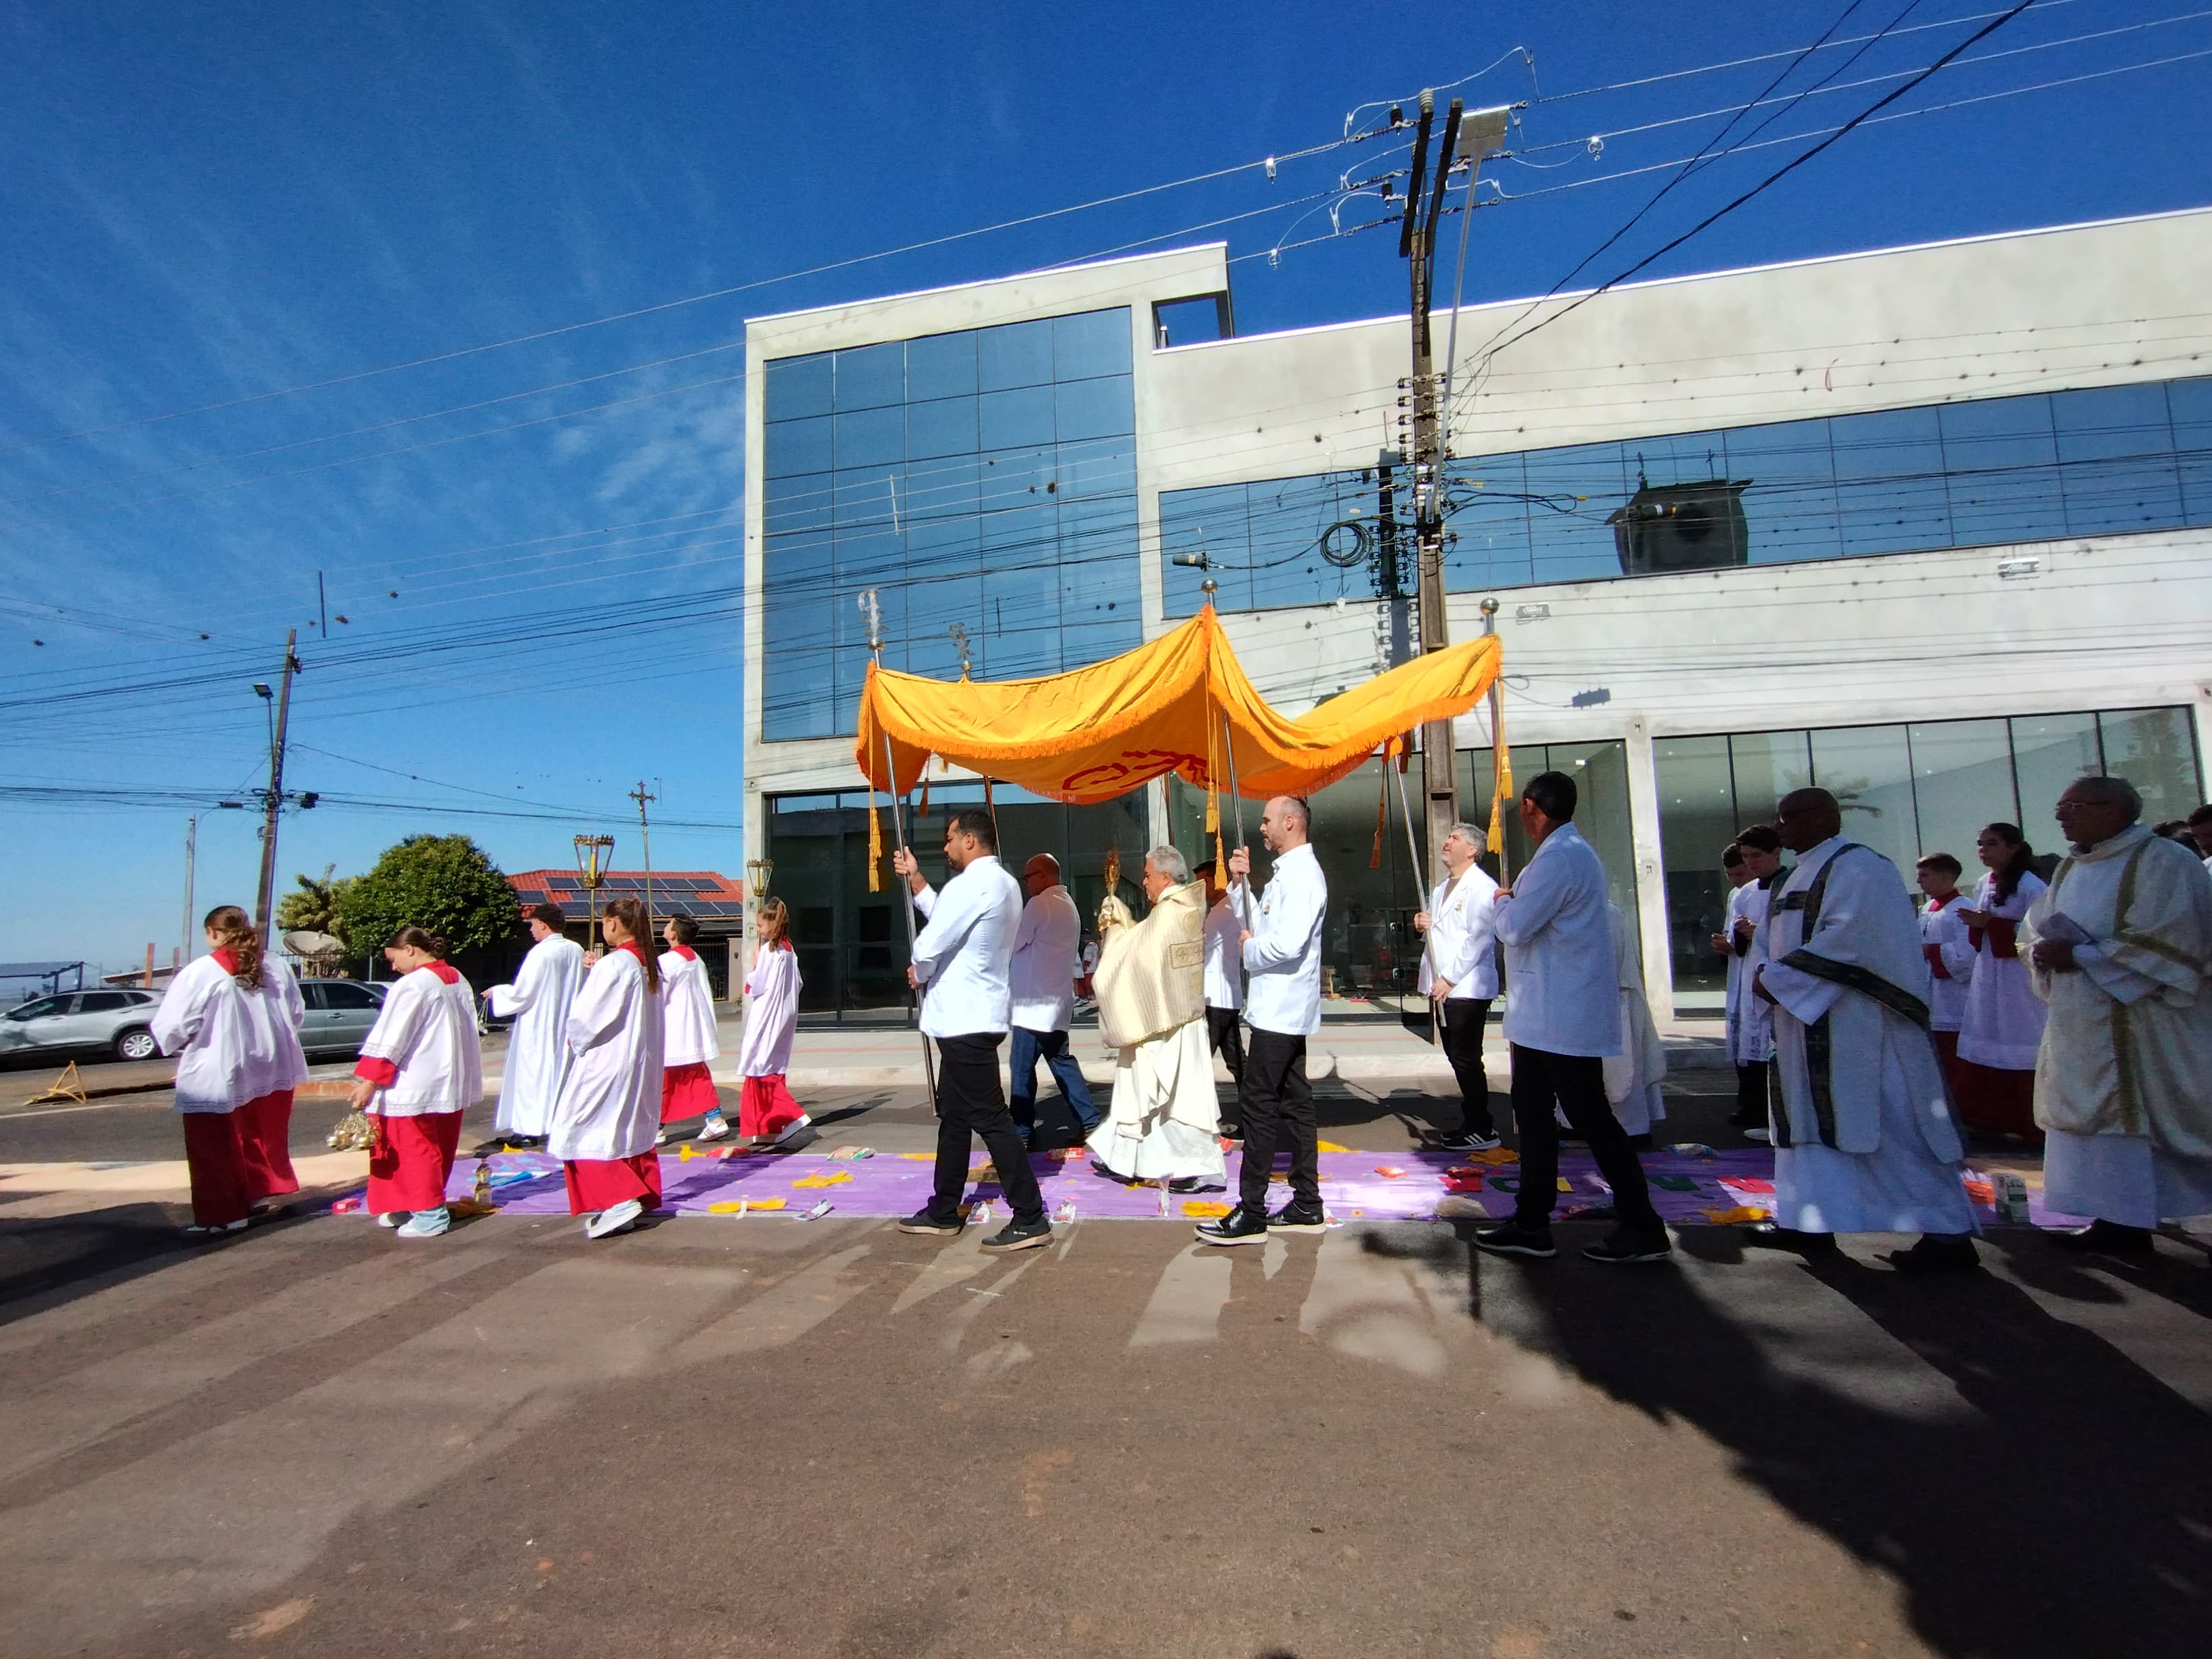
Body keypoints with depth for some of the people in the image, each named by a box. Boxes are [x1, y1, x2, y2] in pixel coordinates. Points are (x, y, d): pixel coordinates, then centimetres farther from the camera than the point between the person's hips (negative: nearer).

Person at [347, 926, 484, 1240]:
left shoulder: (412, 986, -16)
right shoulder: (458, 981, 9)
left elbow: (390, 1038, -18)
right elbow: (466, 1032, 16)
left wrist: (369, 1080, -15)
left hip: (416, 1086, -8)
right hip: (453, 1083, 8)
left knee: (416, 1147, 2)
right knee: (439, 1148, 15)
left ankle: (430, 1216, 6)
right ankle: (418, 1206, 28)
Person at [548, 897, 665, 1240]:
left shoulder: (612, 965, -18)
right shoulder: (649, 965, 6)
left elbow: (585, 1018, -17)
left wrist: (575, 1040, 4)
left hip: (607, 1062, -9)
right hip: (641, 1065, 9)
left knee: (583, 1134, 0)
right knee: (634, 1131, 16)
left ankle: (618, 1201, -6)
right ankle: (641, 1197, 21)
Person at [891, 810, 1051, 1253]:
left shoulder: (971, 884, -18)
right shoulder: (1003, 884, 15)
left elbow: (929, 947, -19)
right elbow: (946, 919, 22)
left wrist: (917, 972, 3)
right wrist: (914, 879, 22)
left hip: (965, 1020, -11)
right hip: (975, 1016, 11)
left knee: (988, 1118, -6)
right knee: (954, 1114, 17)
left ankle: (1030, 1219, 0)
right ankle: (943, 1213, 28)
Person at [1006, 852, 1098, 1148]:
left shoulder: (1040, 904, -13)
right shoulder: (1068, 905, 17)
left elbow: (1012, 944, -10)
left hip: (1036, 1002, -9)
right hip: (1057, 1001, 9)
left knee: (1022, 1067, -1)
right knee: (1061, 1061, 14)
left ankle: (1022, 1132, 5)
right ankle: (1089, 1122, 15)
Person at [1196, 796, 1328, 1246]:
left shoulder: (1302, 874, -16)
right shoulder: (1288, 871, 16)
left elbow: (1288, 944, -27)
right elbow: (1261, 923, 22)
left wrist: (1249, 948, -10)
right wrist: (1244, 882, 11)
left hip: (1280, 1010, -11)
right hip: (1285, 1009, 11)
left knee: (1257, 1104, -7)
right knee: (1294, 1103, 13)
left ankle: (1251, 1214, -1)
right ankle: (1307, 1207, 20)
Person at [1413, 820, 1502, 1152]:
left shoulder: (1481, 887, -10)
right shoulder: (1442, 889, 19)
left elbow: (1479, 938, -18)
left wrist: (1450, 978, -19)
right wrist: (1424, 926, 4)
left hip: (1467, 988, -9)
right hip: (1445, 987, 9)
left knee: (1466, 1060, -5)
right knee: (1458, 1059, 13)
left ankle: (1481, 1130, 6)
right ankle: (1474, 1123, 23)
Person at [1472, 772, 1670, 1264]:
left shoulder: (1560, 858, -19)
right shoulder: (1572, 853, 15)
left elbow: (1516, 928, -22)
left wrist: (1503, 900, -4)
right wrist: (1515, 900, 9)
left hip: (1563, 1018, -11)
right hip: (1548, 1016, 11)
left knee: (1590, 1118, 0)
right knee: (1532, 1113, 13)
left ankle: (1644, 1229, 13)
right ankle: (1532, 1224, 21)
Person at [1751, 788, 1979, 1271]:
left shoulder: (1856, 866, -12)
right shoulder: (1806, 872, 17)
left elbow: (1849, 937, -23)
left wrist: (1777, 978, -20)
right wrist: (1776, 978, 3)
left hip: (1855, 1025, -10)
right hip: (1809, 1024, 10)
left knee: (1888, 1126, -5)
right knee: (1811, 1121, 11)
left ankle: (1948, 1231, 5)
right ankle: (1809, 1221, 18)